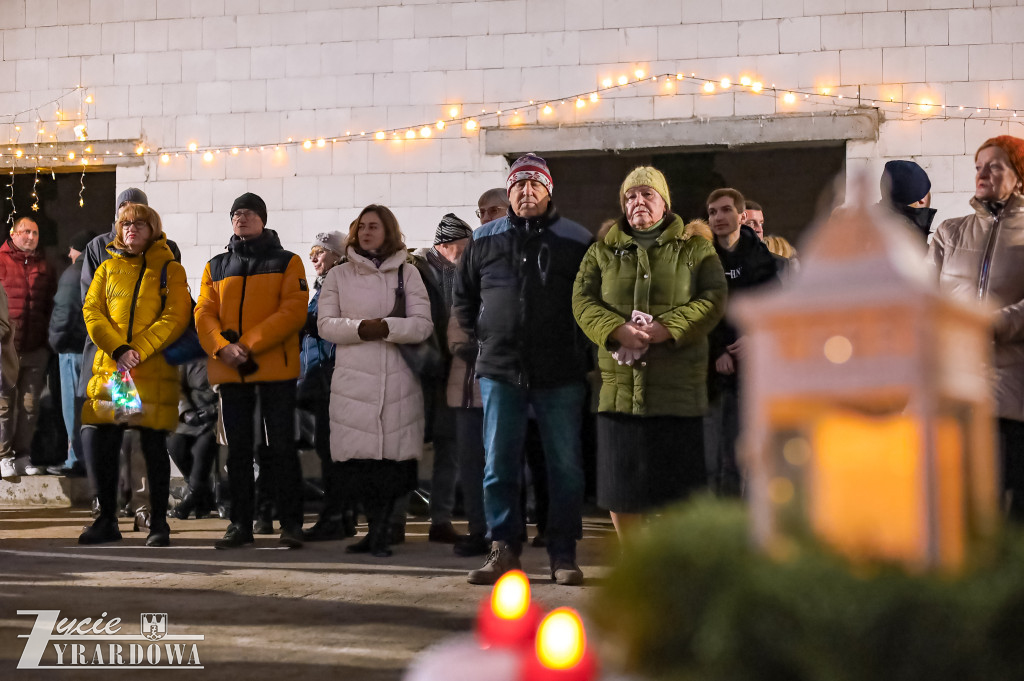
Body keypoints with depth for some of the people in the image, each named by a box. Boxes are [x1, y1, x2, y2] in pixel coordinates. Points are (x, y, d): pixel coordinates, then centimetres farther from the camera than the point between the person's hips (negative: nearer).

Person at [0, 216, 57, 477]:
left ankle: (23, 454, 12)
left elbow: (51, 304, 19)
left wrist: (49, 335, 11)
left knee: (30, 405, 6)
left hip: (36, 347, 4)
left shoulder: (44, 267, 14)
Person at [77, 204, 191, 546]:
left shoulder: (169, 269, 5)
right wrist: (118, 349, -12)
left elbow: (175, 317, -5)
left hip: (155, 370, -3)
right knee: (98, 442, -3)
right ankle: (106, 521, 9)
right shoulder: (108, 268, 15)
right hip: (109, 367, 3)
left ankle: (159, 523, 9)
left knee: (154, 445, 0)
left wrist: (138, 350, -16)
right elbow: (92, 310, 4)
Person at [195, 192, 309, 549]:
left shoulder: (287, 262, 4)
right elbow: (204, 313, 6)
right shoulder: (215, 267, 15)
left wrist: (250, 344, -17)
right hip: (229, 371, 4)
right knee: (238, 449, 8)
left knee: (281, 446, -3)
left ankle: (291, 523, 3)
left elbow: (294, 309, -9)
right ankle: (241, 523, 15)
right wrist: (222, 347, -15)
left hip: (275, 368, -4)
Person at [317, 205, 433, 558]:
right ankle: (376, 530, 8)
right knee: (358, 457, -4)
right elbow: (325, 324, 5)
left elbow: (423, 324, 2)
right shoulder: (339, 276, 13)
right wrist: (359, 328, -12)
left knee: (393, 455, -5)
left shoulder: (407, 273, 11)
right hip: (353, 379, 1)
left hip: (398, 379, 0)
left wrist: (387, 327, -15)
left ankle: (379, 532, 3)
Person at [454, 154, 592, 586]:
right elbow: (464, 296, 21)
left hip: (560, 374, -2)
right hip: (499, 370, 2)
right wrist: (481, 338, 11)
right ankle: (504, 549, 9)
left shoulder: (576, 241, 4)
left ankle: (563, 555, 7)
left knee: (565, 466, 0)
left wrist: (579, 346, 3)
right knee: (499, 465, 2)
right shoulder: (484, 240, 10)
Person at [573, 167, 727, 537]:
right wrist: (617, 330, -15)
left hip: (677, 379, -2)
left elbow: (713, 300, -2)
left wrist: (667, 327, -17)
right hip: (619, 381, 2)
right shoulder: (603, 251, 14)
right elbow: (582, 300, 4)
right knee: (619, 478, 5)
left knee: (676, 477, -1)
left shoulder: (694, 248, 8)